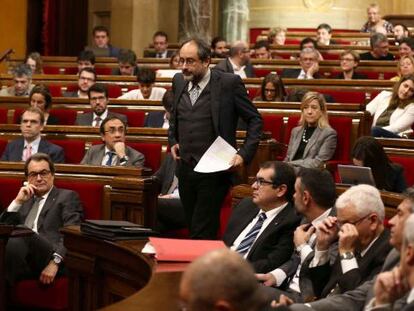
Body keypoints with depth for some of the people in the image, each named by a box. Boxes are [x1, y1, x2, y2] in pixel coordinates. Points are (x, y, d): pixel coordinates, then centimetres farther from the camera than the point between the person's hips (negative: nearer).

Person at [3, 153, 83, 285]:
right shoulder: (25, 200, 34)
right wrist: (18, 201, 12)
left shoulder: (67, 197, 15)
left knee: (22, 235, -36)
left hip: (47, 257, -4)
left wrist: (55, 261, -18)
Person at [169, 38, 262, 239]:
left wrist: (244, 154, -11)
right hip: (185, 168, 6)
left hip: (214, 171, -6)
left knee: (202, 233, -10)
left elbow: (254, 121, -2)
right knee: (192, 228, 12)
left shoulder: (229, 83, -9)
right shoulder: (179, 81, 8)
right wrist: (173, 141, 12)